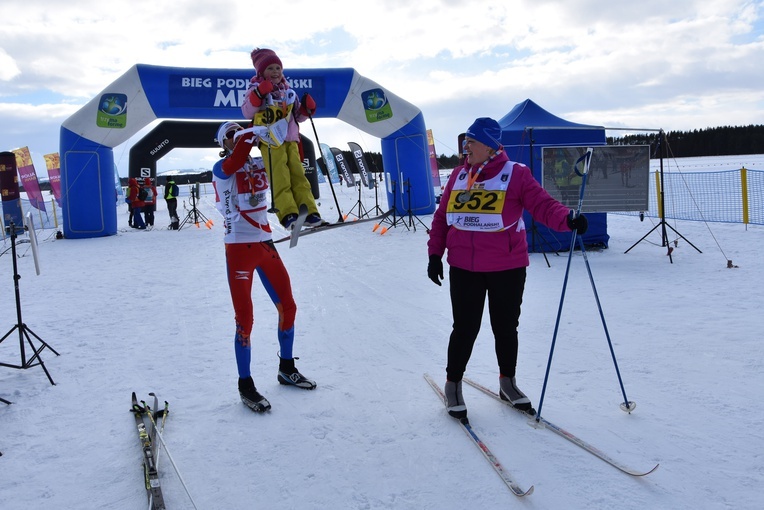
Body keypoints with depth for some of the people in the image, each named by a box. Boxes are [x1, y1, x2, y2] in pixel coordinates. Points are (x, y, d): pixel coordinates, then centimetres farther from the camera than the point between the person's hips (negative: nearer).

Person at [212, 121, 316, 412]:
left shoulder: (260, 164, 10)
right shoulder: (221, 168, -6)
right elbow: (235, 162, -28)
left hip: (265, 244, 6)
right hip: (239, 248, -6)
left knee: (287, 306, 12)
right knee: (245, 319, -3)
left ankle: (287, 369, 31)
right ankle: (245, 386, 12)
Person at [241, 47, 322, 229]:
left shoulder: (289, 92, 21)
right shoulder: (257, 89, 6)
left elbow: (298, 116, 27)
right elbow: (247, 113, -7)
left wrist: (307, 108, 7)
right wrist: (258, 94, -19)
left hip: (291, 140, 5)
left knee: (298, 175, -2)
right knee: (280, 178, -14)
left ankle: (309, 211, -5)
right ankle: (288, 214, -22)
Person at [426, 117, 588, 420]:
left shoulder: (516, 174, -3)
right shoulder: (459, 175, 8)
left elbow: (542, 205, -11)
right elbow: (442, 217, 12)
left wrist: (567, 220, -30)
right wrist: (435, 253, 7)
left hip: (507, 268, -2)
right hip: (464, 267, 2)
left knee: (506, 328, 12)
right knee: (465, 328, 6)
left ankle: (507, 382, 33)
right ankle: (453, 384, 24)